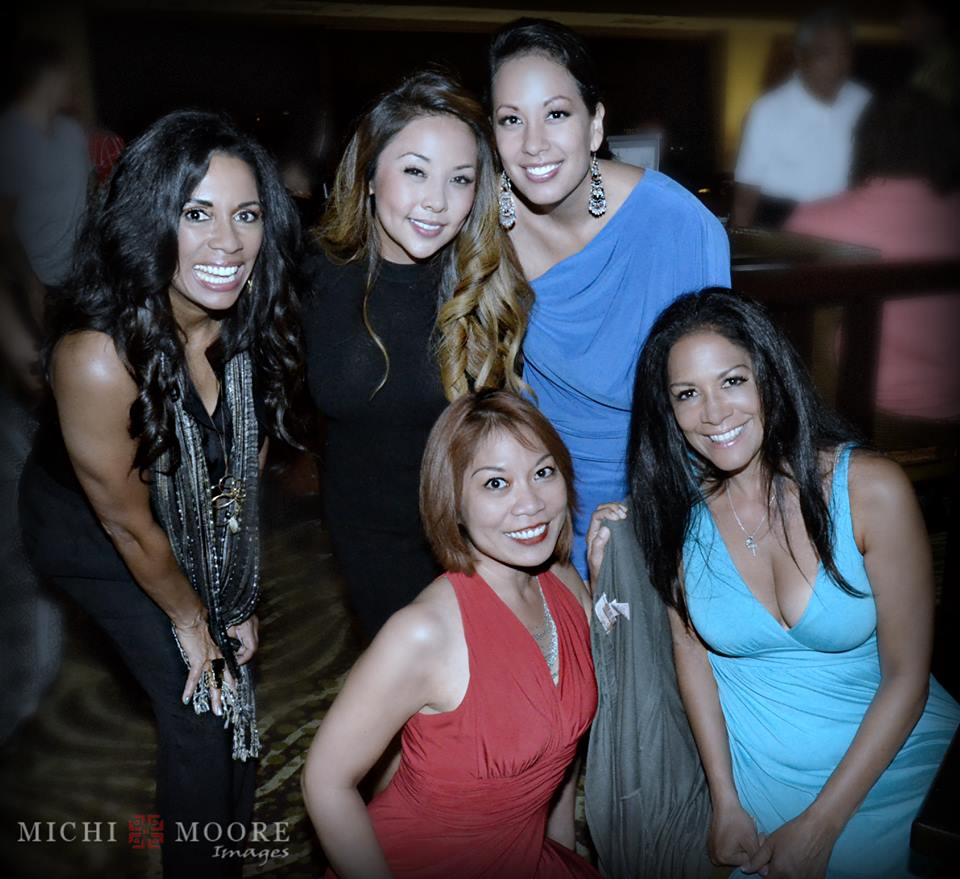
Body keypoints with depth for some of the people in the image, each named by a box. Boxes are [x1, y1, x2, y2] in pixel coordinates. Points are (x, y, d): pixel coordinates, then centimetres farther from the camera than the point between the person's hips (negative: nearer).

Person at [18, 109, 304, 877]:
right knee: (199, 714, -4)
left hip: (194, 518, 5)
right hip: (88, 534, -4)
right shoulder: (97, 356, -38)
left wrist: (241, 600, -2)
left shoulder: (257, 321, -22)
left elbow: (245, 469, -6)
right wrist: (189, 619, -7)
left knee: (234, 686, 7)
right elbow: (128, 521, -23)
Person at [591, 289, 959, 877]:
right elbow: (691, 650, -1)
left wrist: (818, 828, -15)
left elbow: (906, 675, -14)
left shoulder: (871, 488, -19)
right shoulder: (678, 505, -10)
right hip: (754, 769, 2)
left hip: (884, 758, -2)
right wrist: (725, 802, -8)